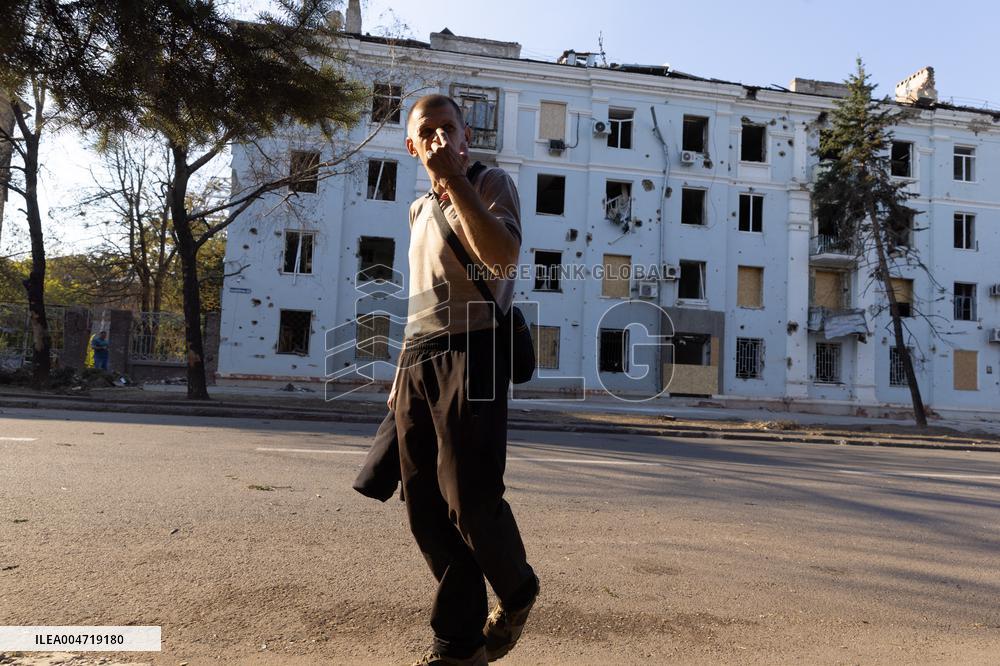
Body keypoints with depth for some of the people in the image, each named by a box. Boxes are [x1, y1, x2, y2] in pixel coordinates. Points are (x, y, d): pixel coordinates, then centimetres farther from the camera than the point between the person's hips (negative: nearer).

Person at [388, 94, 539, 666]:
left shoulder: (491, 182, 3)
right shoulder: (420, 208, 22)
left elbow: (504, 253, -19)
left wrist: (455, 179, -17)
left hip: (471, 351, -7)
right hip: (418, 358, 7)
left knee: (470, 498, -10)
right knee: (425, 506, 4)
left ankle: (518, 593, 22)